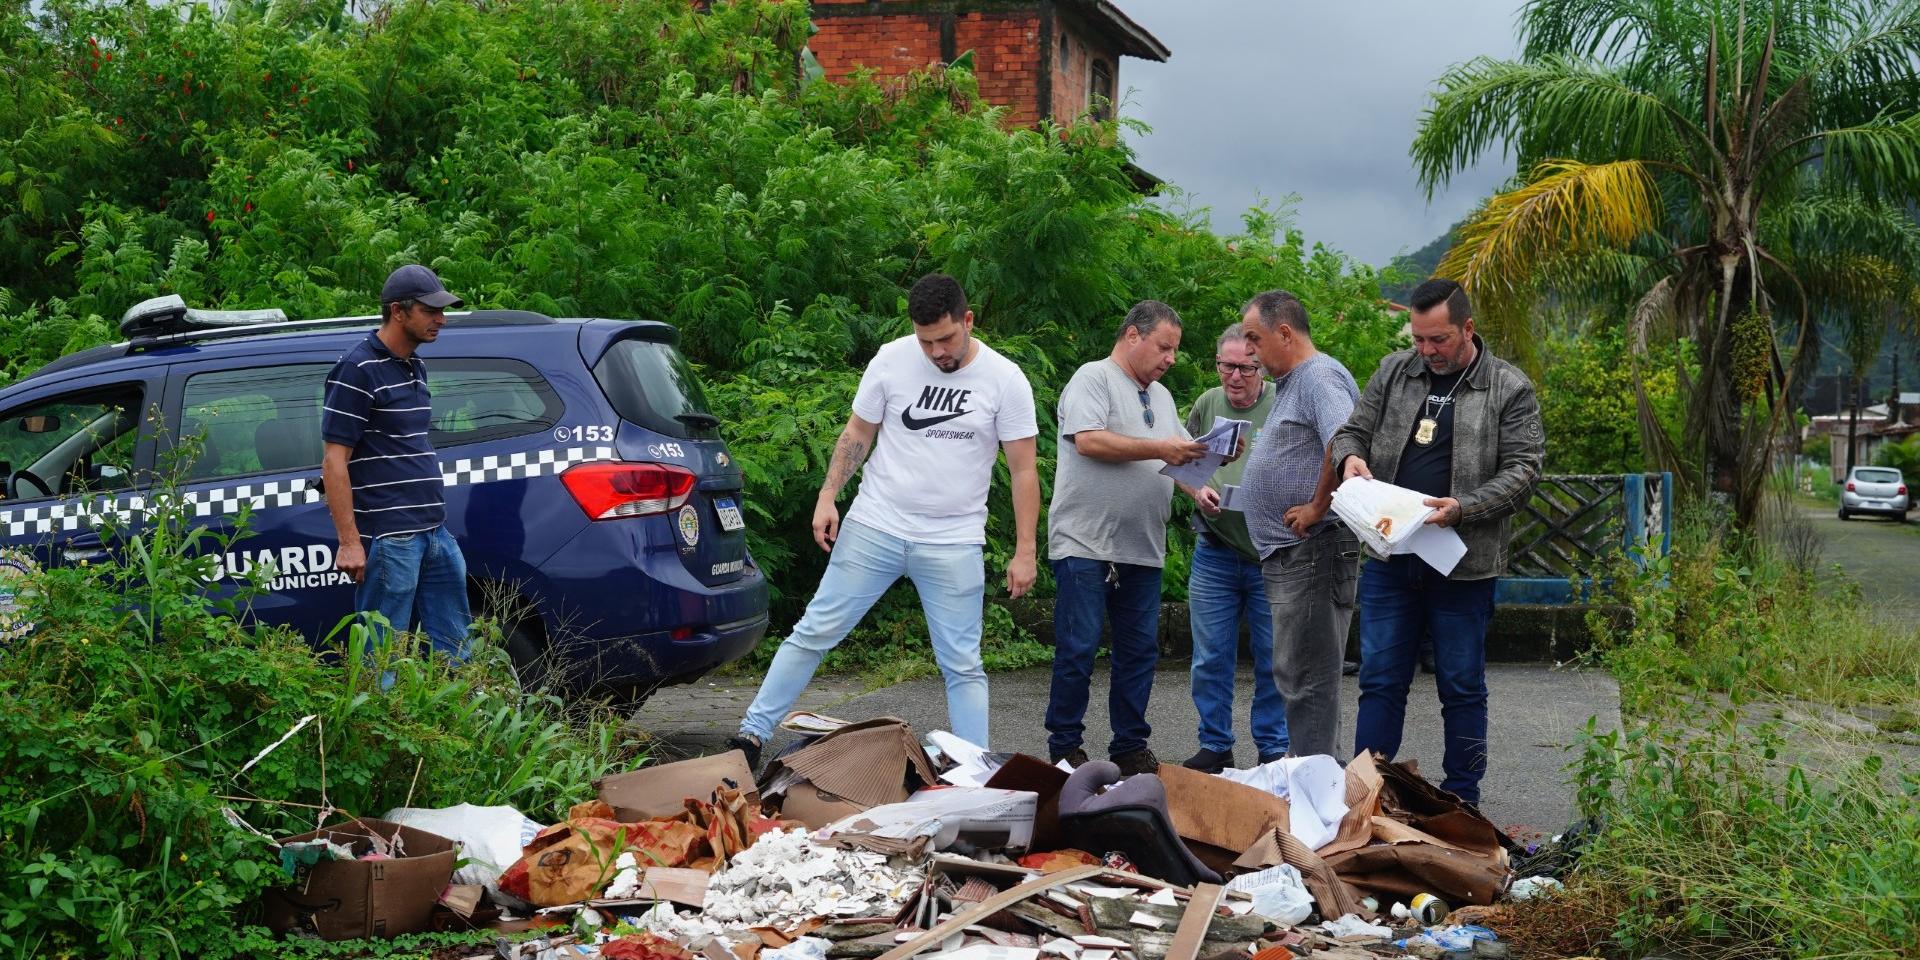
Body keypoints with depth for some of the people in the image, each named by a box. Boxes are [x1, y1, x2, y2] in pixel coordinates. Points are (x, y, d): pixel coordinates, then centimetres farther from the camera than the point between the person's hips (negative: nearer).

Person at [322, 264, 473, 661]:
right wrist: (349, 542, -17)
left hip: (435, 535, 9)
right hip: (387, 539, -9)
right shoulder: (358, 370, -10)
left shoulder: (415, 368, 17)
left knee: (455, 653, 10)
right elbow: (334, 462, -13)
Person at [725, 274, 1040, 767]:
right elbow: (857, 434, 8)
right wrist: (827, 497, -1)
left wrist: (1025, 551, -6)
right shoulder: (891, 360, -4)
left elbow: (1024, 470, -4)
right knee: (815, 632, 2)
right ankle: (751, 735, 9)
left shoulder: (1005, 379, -7)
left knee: (963, 665, 2)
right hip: (875, 527, 1)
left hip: (954, 543, -1)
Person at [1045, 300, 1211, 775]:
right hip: (1086, 543, -8)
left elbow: (1175, 459, 25)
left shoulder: (1161, 397, 22)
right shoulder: (1094, 378, -4)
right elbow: (1088, 441, -18)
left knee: (1140, 650, 7)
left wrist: (1197, 490, 4)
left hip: (1143, 550, 8)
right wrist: (1159, 448, -16)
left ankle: (1130, 746, 15)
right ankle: (1064, 747, 6)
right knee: (1078, 649, -4)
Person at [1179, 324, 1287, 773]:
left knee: (1273, 660, 5)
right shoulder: (1206, 405, 8)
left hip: (1273, 555, -3)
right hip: (1214, 554, 3)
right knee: (1211, 659, 7)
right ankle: (1215, 747, 17)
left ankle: (1273, 749, 16)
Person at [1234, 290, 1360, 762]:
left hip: (1312, 548, -11)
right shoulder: (1292, 382, 20)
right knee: (1296, 673, 15)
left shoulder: (1320, 377, -14)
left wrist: (1317, 507, -22)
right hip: (1289, 553, 11)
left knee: (1307, 676, -7)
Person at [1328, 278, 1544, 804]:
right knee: (1380, 681, 7)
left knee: (1462, 688, 7)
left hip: (1463, 564, -3)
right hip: (1389, 558, 3)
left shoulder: (1509, 388, -2)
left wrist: (1463, 508, -21)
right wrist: (1350, 456, -8)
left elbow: (1522, 471, -7)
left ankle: (1461, 804, 16)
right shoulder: (1394, 372, 8)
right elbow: (1350, 431, 16)